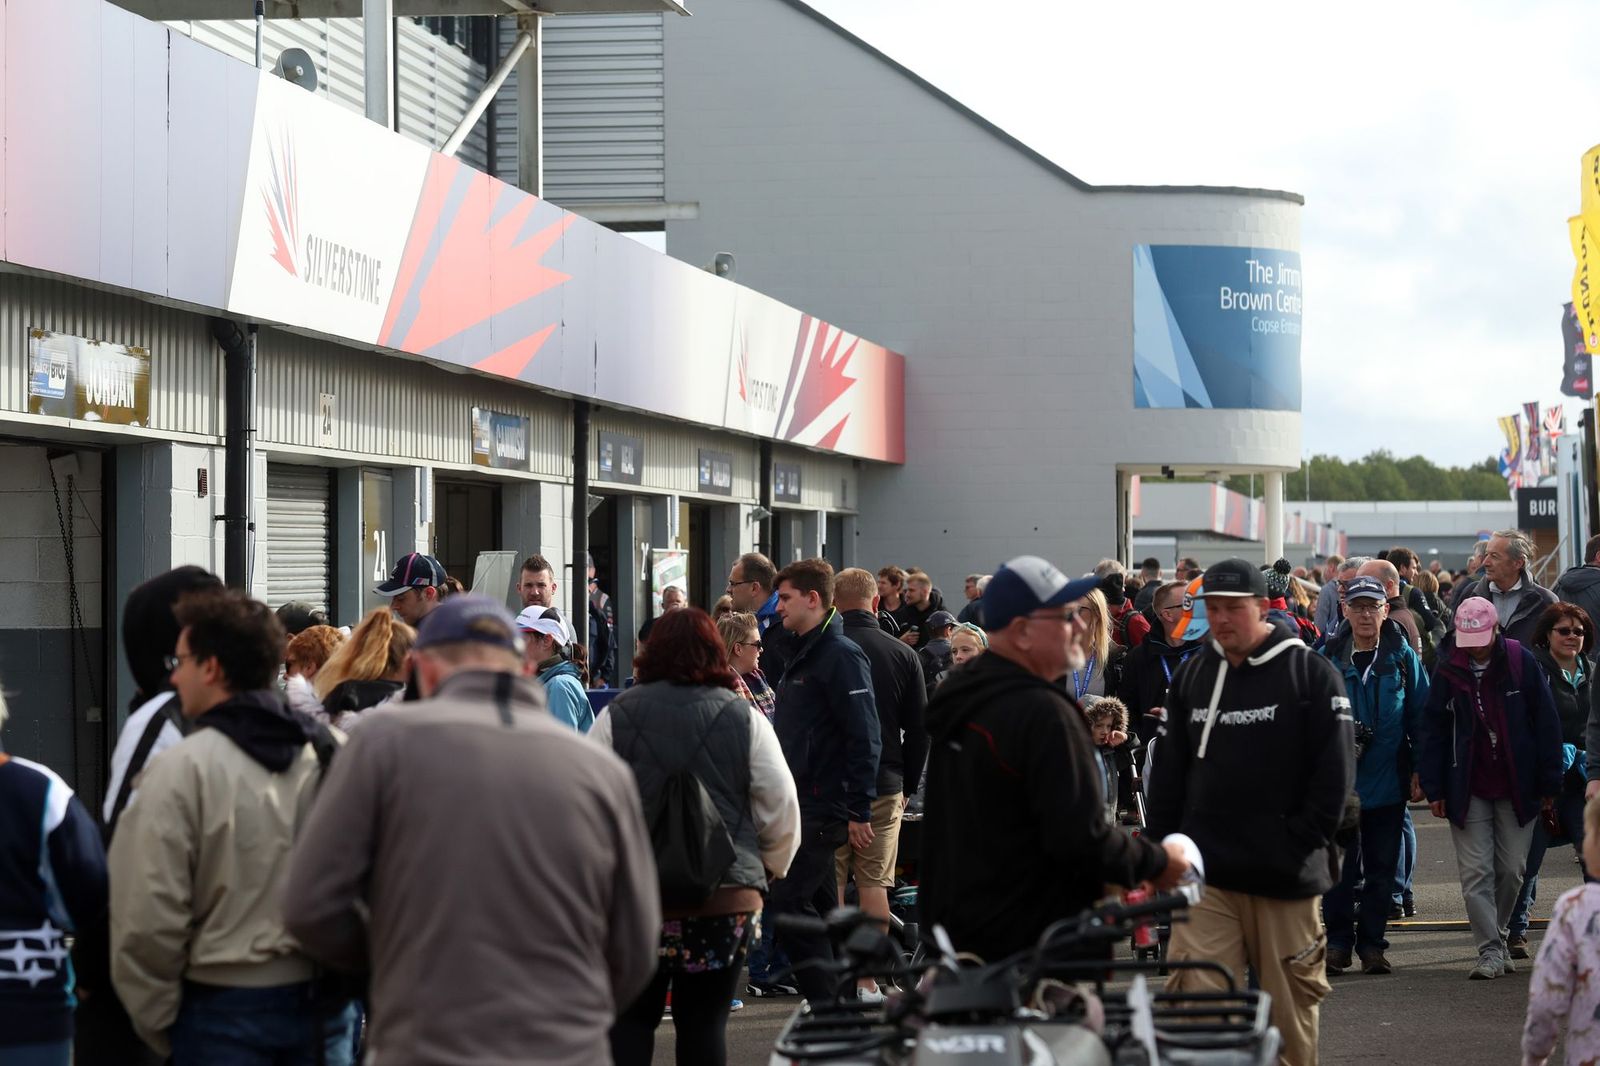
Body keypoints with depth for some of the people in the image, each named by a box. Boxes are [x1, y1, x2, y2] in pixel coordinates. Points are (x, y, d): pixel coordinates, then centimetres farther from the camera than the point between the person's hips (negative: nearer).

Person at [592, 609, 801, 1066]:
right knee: (703, 1024, 6)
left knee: (630, 1020, 9)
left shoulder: (617, 715, 0)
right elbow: (782, 810, 2)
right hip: (726, 896, 0)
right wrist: (768, 868, 19)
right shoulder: (744, 717, 1)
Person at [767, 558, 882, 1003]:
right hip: (800, 803, 10)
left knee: (786, 903, -13)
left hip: (823, 808, -10)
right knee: (817, 908, 12)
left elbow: (864, 739, -19)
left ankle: (825, 1003, -9)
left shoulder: (842, 656, -14)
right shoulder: (804, 654, 16)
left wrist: (859, 811, -21)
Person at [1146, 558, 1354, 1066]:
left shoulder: (1310, 673, -3)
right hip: (1206, 873, 3)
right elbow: (1169, 772, 15)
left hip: (1286, 875, -3)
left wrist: (1302, 843, -10)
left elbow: (1335, 771, -6)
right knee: (1195, 999, -6)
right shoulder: (1193, 675, 11)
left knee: (1291, 1004, 8)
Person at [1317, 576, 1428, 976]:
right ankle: (1337, 943, 12)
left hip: (1388, 780, 1)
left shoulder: (1402, 657, 2)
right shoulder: (1327, 658, 0)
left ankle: (1372, 944, 17)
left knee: (1381, 869, 8)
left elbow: (1420, 715, 4)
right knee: (1340, 869, 2)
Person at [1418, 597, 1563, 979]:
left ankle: (1496, 935, 25)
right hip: (1467, 790, 0)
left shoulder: (1521, 662, -5)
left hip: (1517, 788, 0)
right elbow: (1432, 729, 4)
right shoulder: (1448, 670, -1)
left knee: (1512, 869, 5)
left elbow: (1546, 723, 0)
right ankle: (1490, 950, -2)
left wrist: (1549, 784, -1)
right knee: (1476, 872, -5)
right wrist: (1434, 788, -1)